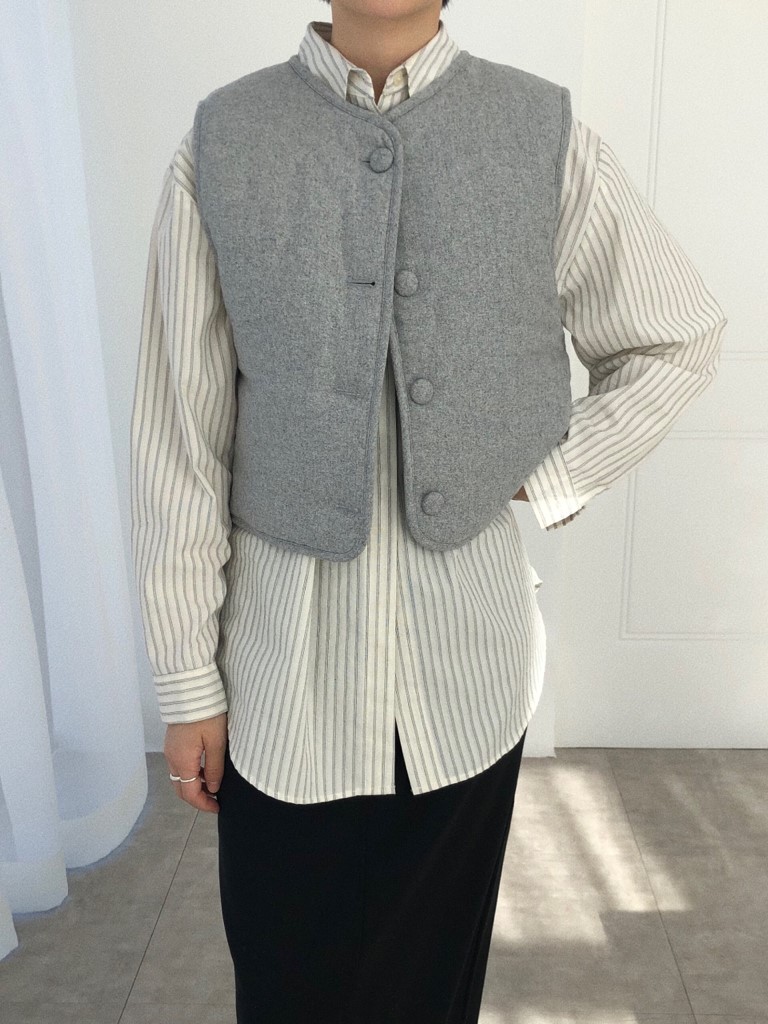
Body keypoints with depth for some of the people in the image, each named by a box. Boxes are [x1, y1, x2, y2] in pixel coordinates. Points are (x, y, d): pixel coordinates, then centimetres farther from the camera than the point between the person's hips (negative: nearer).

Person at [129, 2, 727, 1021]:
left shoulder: (548, 137, -2)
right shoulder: (220, 144, -4)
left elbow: (682, 339, 12)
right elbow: (179, 441, -3)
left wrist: (548, 478, 0)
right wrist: (187, 683, 0)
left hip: (466, 663, 1)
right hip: (285, 666, 0)